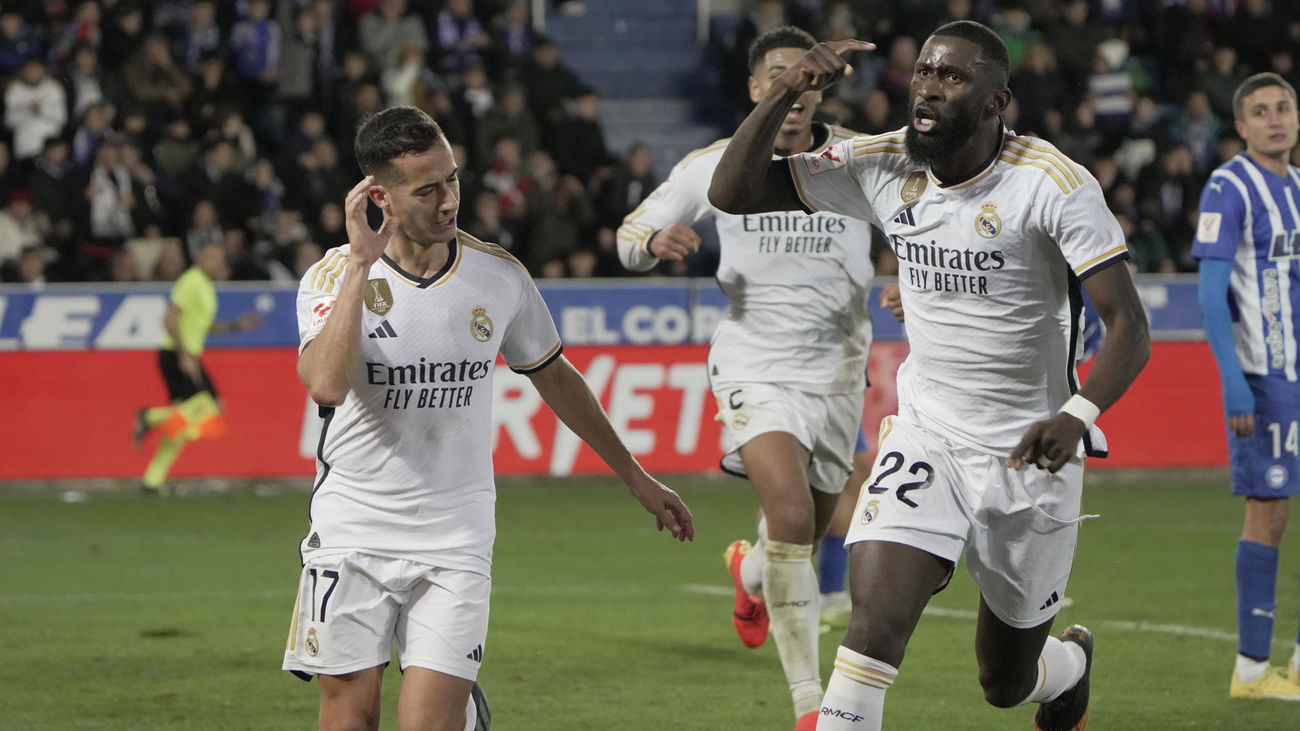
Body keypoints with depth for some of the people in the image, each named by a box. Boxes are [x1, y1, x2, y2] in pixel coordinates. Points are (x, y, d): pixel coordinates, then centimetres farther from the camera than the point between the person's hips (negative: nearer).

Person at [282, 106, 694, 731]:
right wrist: (360, 264, -26)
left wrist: (636, 478, 20)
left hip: (455, 539, 0)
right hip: (352, 533, 0)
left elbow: (555, 379, 15)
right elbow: (327, 385, -27)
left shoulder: (500, 276, -1)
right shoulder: (335, 275, -8)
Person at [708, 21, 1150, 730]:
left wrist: (1077, 414, -40)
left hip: (1031, 452, -2)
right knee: (875, 622, -23)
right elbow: (732, 191, -4)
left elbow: (1128, 326, -21)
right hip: (927, 436, 2)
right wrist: (786, 91, -20)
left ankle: (1070, 660, 51)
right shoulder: (884, 166, -5)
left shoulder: (1052, 184, -17)